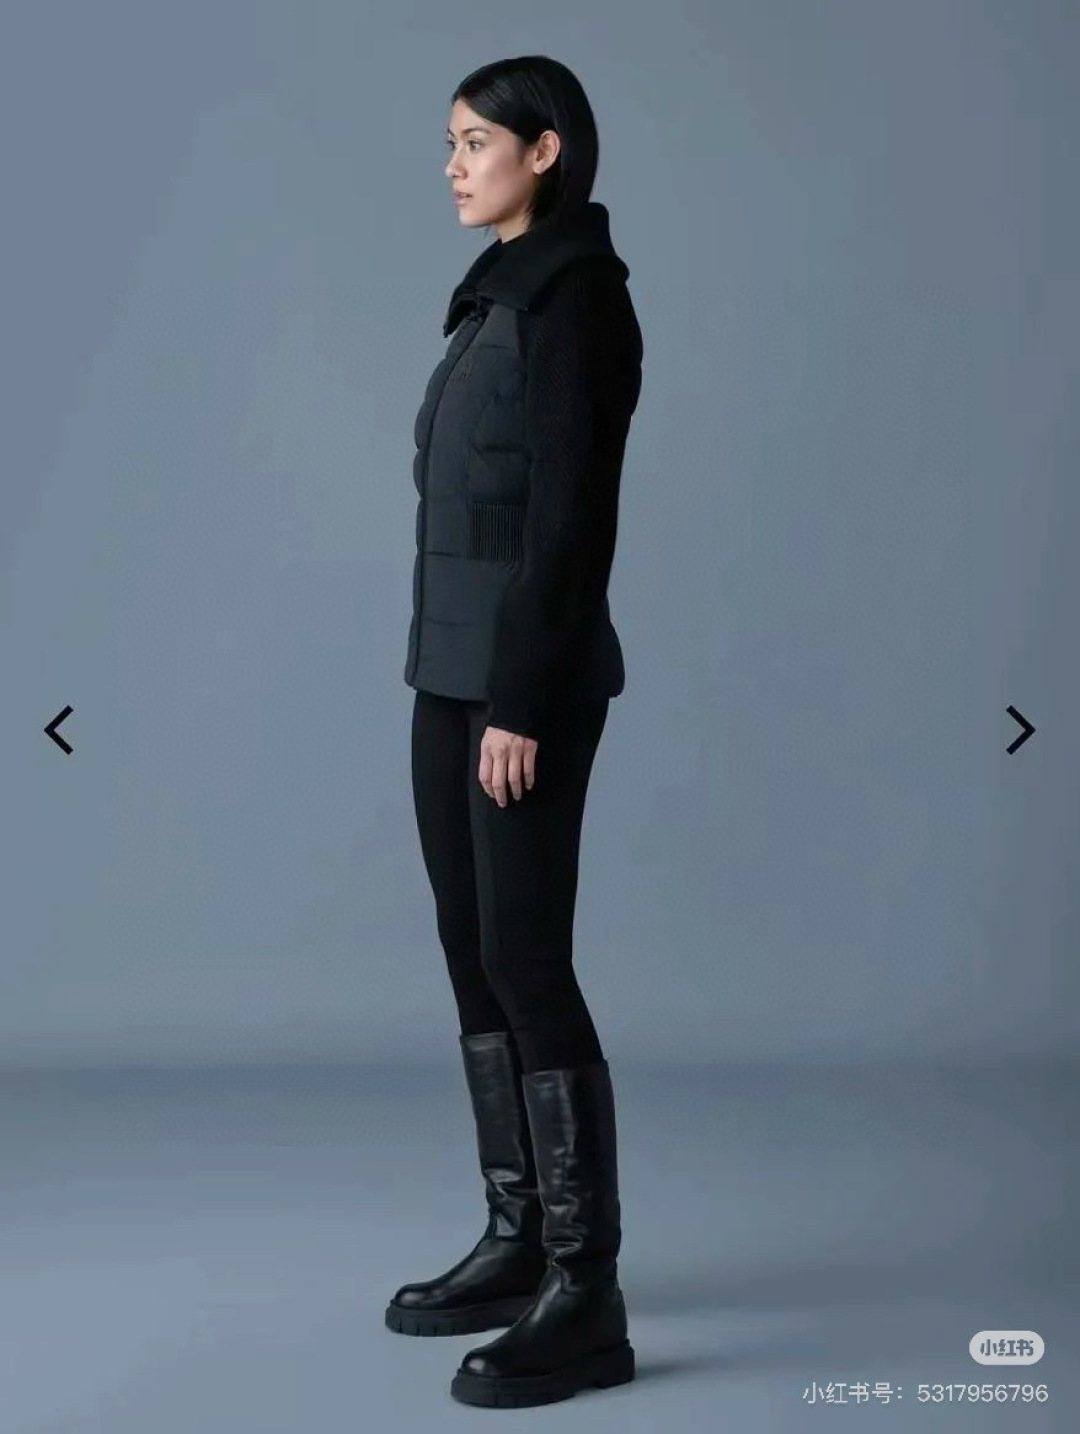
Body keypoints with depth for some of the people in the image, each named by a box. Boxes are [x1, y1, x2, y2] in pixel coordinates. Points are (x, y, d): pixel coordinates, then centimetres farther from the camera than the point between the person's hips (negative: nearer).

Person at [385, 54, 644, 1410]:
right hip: (452, 668, 10)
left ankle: (587, 1298, -2)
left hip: (525, 674, -10)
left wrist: (523, 701, -21)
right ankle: (518, 1242, 21)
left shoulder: (576, 294, -12)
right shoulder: (499, 297, 17)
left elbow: (569, 513, -18)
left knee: (527, 962, -9)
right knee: (473, 957, 11)